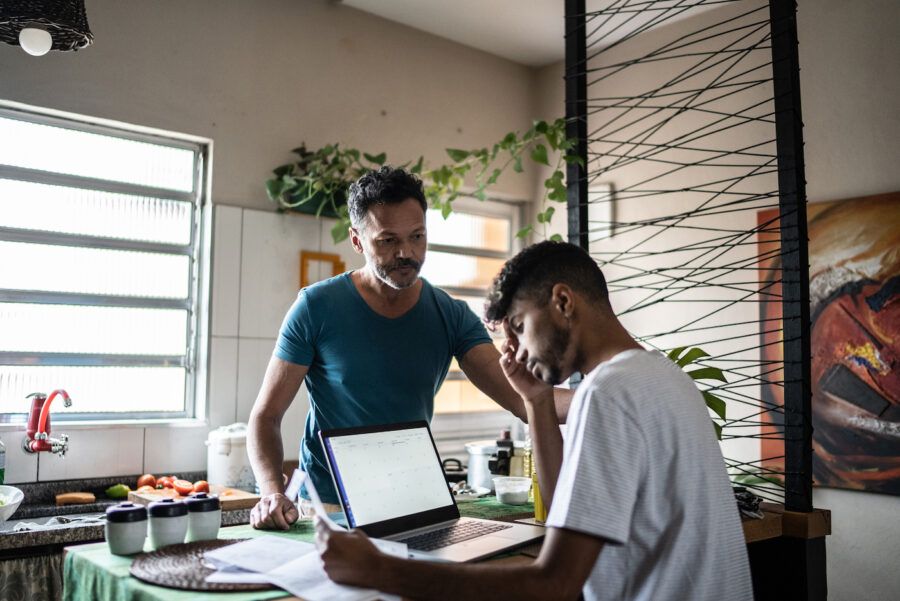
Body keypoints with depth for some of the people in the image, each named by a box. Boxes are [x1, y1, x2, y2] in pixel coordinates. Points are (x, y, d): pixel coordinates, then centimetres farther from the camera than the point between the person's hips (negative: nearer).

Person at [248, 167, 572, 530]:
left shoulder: (451, 316, 2)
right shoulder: (317, 307, -6)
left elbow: (517, 396, -8)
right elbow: (266, 415, -2)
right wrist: (272, 493, -20)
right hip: (329, 508, -2)